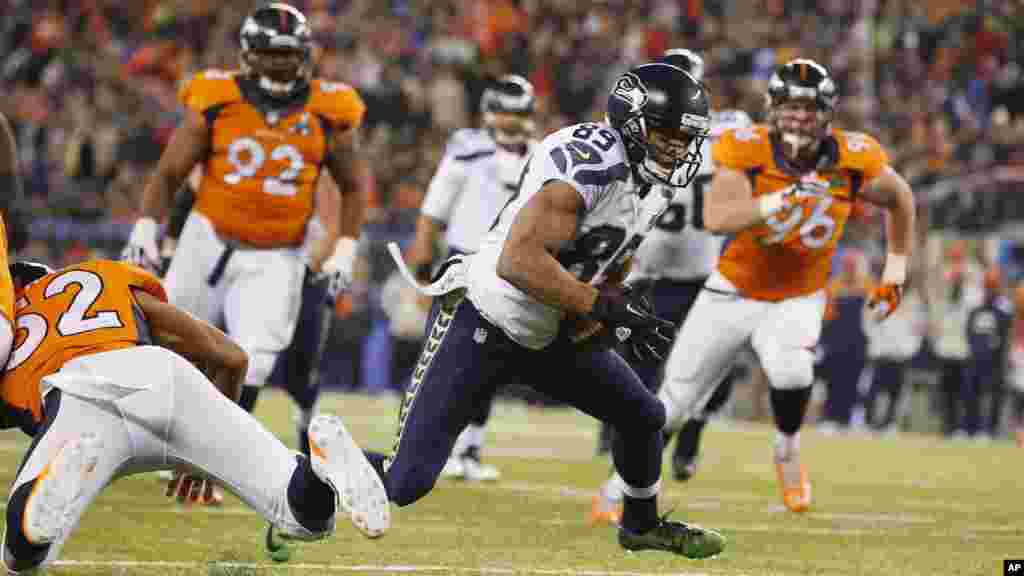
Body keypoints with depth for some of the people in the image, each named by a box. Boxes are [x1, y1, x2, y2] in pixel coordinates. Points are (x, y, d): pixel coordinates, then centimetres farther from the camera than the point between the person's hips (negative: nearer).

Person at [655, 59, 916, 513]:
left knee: (792, 371, -32)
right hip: (733, 293, 0)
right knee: (673, 404, 4)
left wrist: (895, 271, 7)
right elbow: (715, 218, -37)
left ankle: (787, 453, 0)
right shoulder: (746, 151, -22)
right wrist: (782, 200, -48)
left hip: (798, 300, 0)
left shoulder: (854, 160, -15)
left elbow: (901, 200, 6)